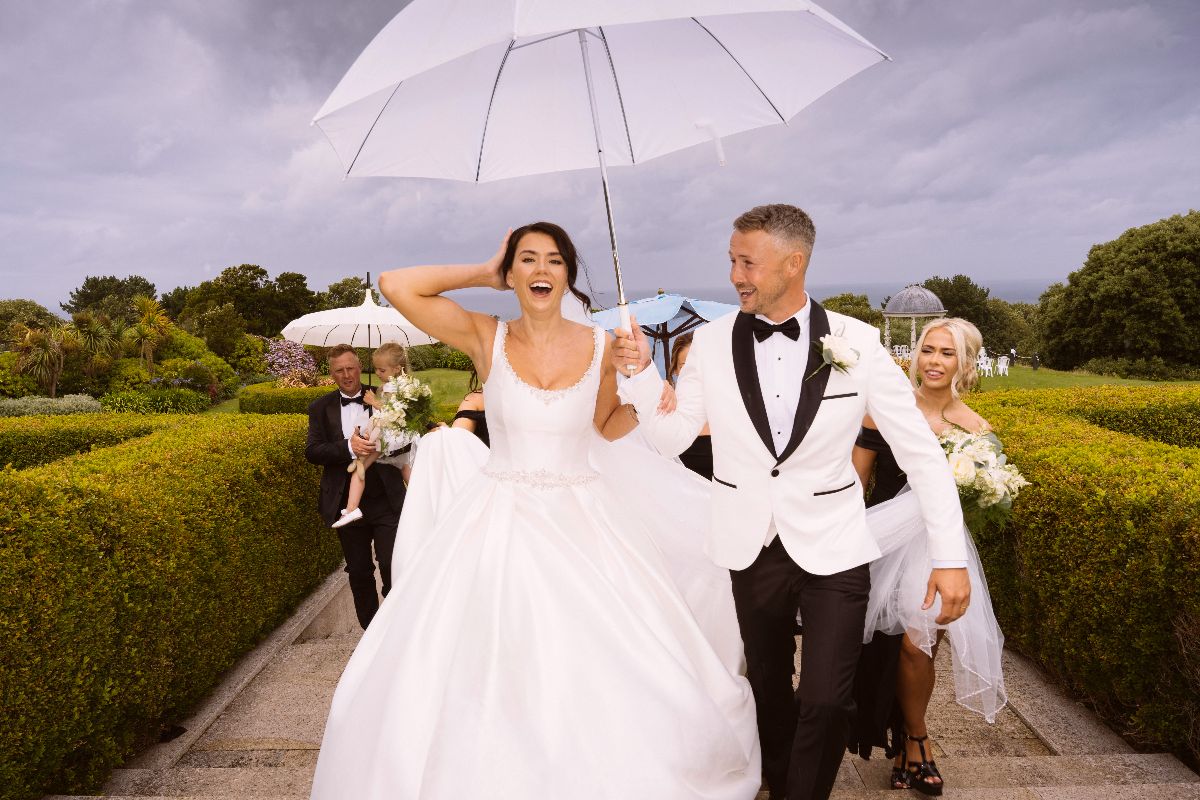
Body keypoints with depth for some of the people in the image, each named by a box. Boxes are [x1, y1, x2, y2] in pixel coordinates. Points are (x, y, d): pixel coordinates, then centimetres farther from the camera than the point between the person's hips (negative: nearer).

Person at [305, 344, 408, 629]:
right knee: (359, 573, 13)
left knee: (393, 567, -5)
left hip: (386, 499, -2)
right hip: (347, 502, 2)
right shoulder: (321, 407, 5)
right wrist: (348, 447, -21)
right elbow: (312, 451, -6)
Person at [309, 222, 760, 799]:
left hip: (580, 529, 1)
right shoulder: (485, 338, -2)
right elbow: (394, 286, -10)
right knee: (483, 672, 3)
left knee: (604, 681, 0)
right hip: (498, 527, 0)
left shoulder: (601, 348, 0)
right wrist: (484, 274, -3)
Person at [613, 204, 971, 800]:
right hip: (752, 545, 2)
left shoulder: (857, 343, -11)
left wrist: (950, 558, -9)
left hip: (833, 547, -2)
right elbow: (670, 438, -1)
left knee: (826, 700, -3)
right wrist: (639, 371, -16)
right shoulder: (713, 342, -7)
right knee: (768, 686, 19)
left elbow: (921, 453, -7)